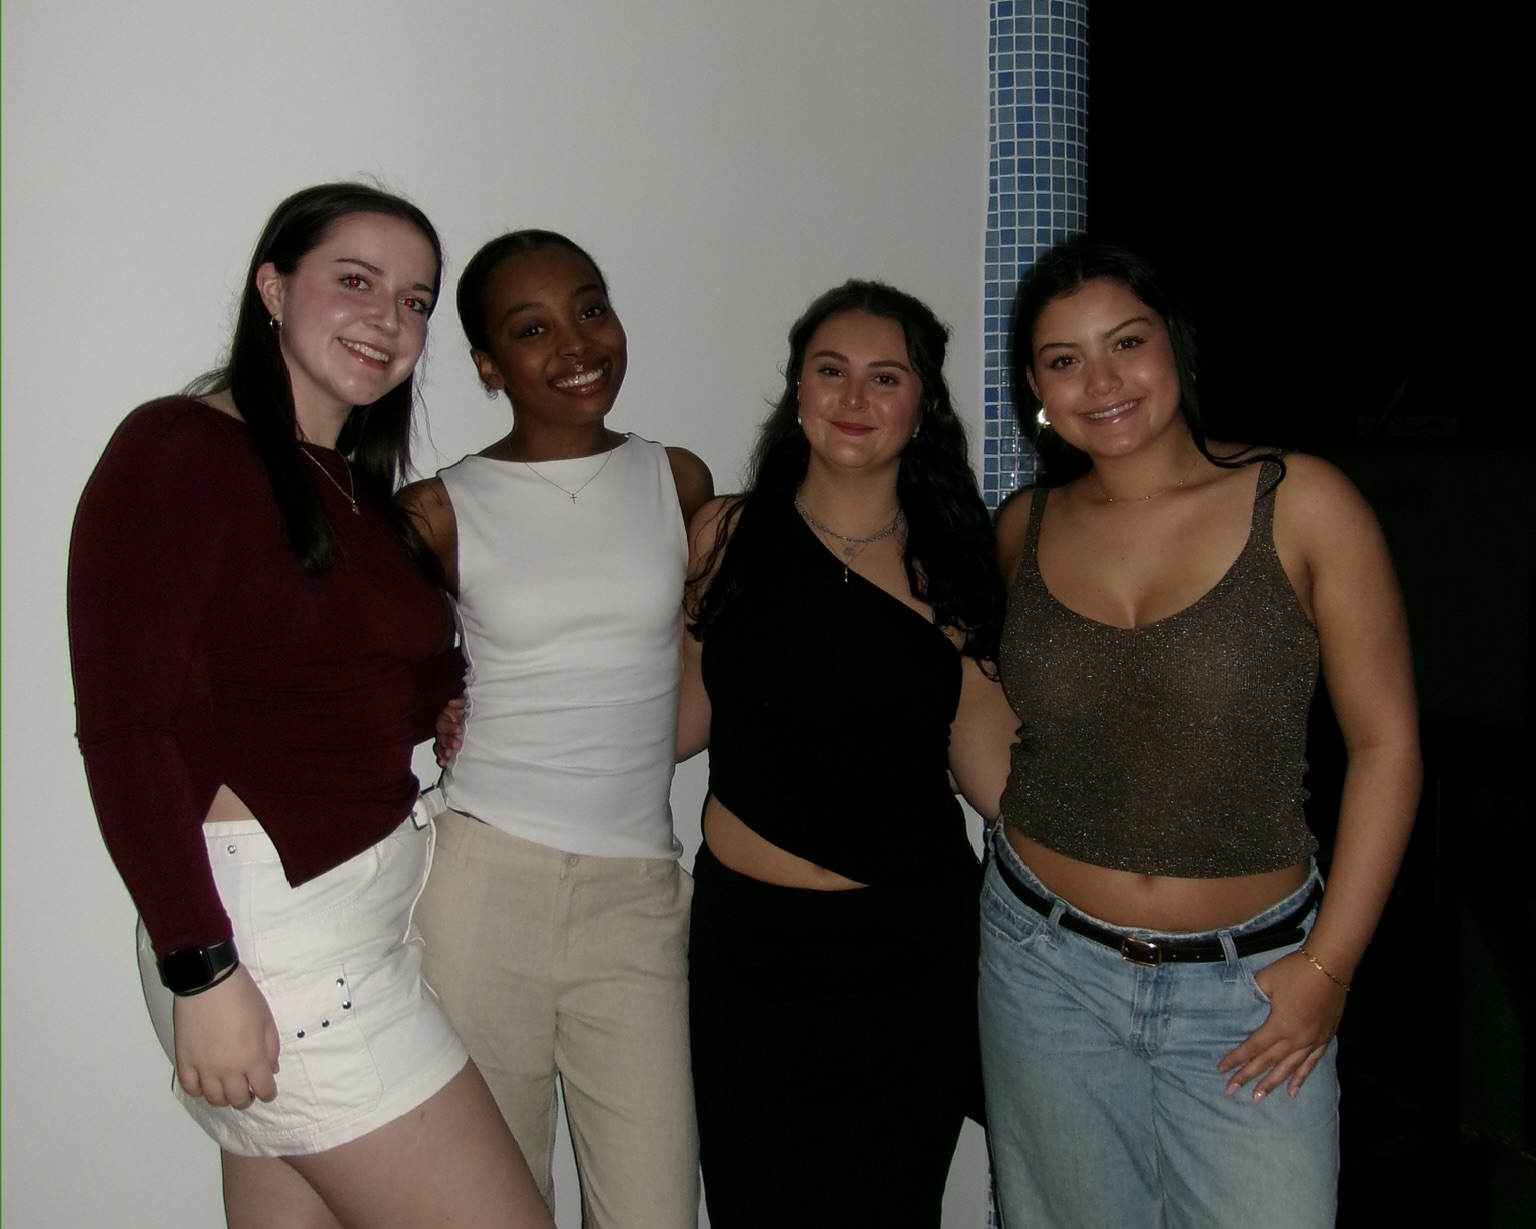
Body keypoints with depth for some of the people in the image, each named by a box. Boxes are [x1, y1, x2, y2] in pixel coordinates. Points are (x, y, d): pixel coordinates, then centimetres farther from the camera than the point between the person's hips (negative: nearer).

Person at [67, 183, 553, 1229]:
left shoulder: (359, 491, 17)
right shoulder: (180, 449, -8)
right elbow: (121, 730, -14)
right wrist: (198, 968, -16)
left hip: (364, 914, 8)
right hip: (266, 920, -8)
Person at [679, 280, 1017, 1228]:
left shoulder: (950, 565, 2)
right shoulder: (727, 535, 0)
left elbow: (989, 766, 1)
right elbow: (686, 719, 5)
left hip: (914, 947, 1)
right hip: (751, 936, 0)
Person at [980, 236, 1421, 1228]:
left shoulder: (1300, 503, -9)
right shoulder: (1024, 530, 1)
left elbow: (1386, 742, -6)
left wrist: (1327, 968, -8)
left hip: (1249, 981, -2)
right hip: (1049, 965, 3)